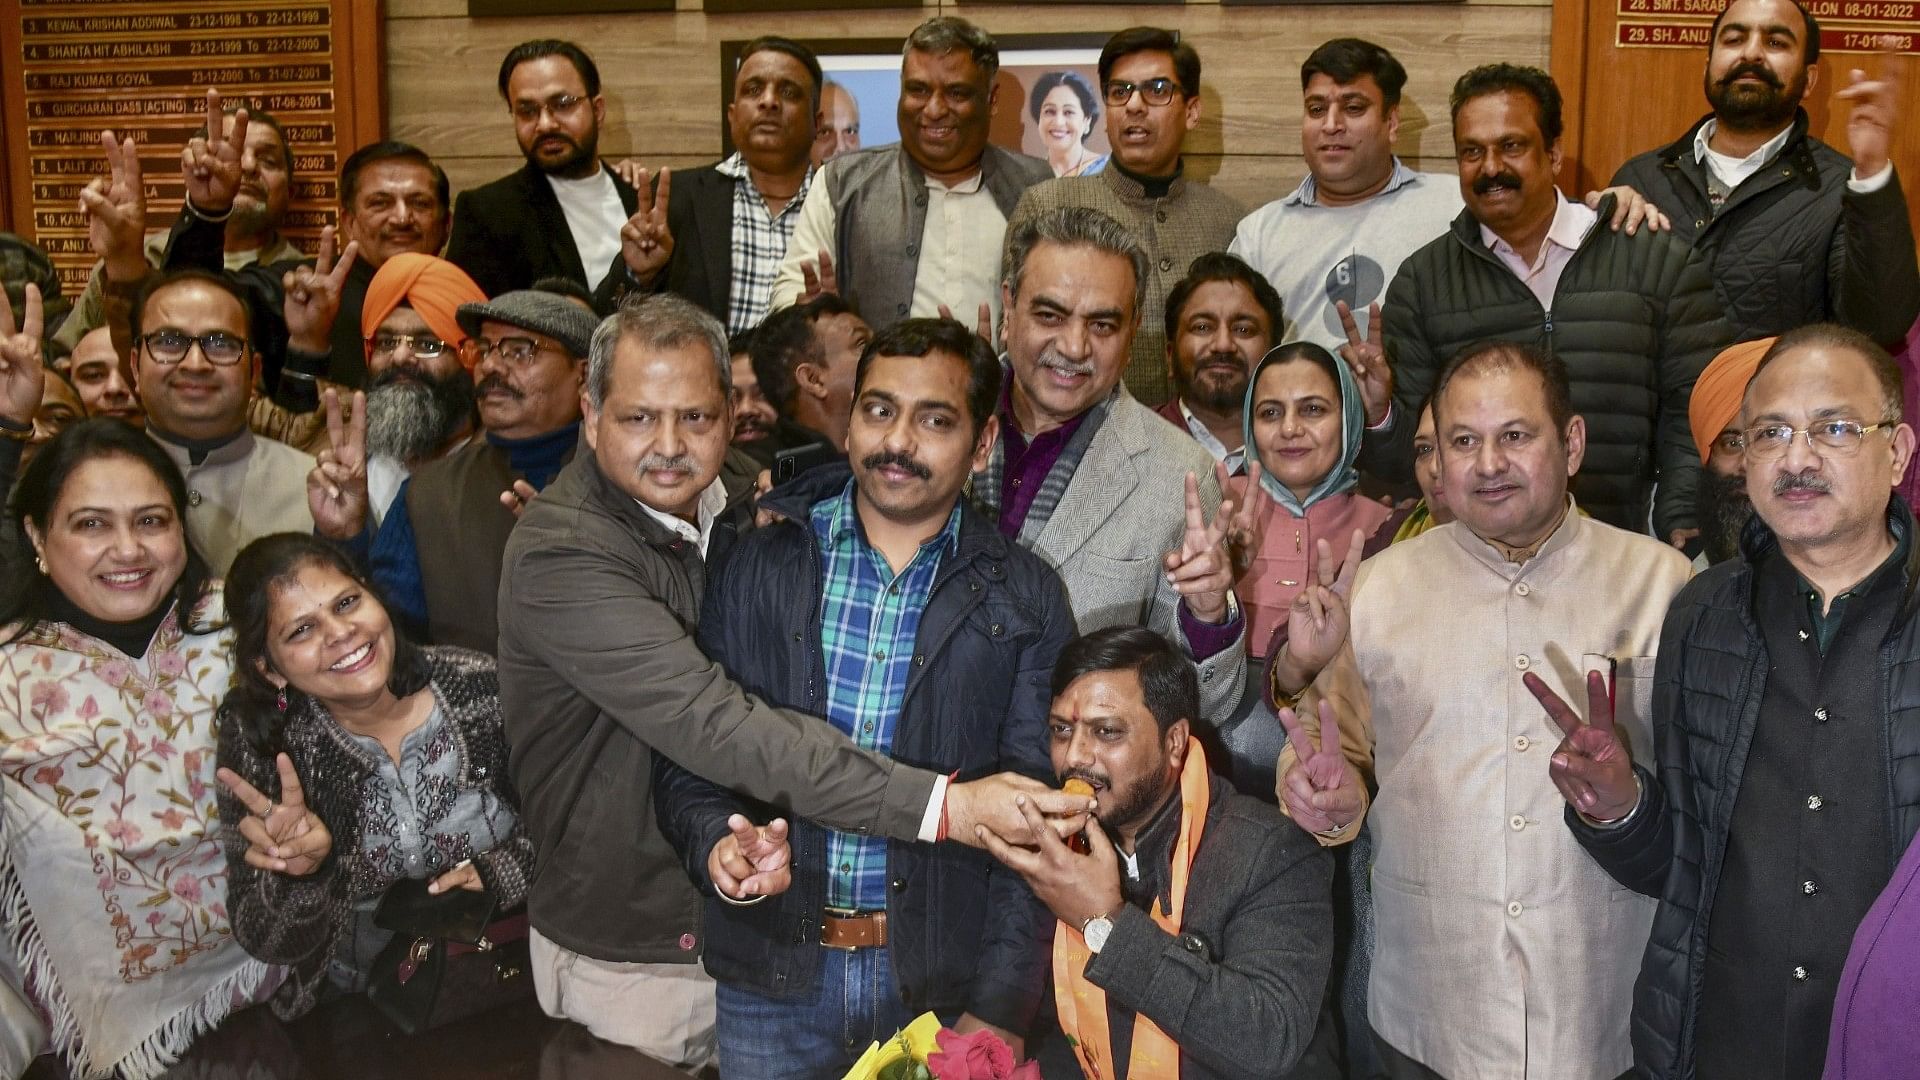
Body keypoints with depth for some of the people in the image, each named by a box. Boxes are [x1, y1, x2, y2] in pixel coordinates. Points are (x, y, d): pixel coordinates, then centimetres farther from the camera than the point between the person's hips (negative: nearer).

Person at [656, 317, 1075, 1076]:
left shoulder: (1026, 600, 0)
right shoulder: (758, 567, 3)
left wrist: (1001, 1009, -9)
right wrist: (717, 841, -19)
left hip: (944, 980, -1)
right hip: (771, 979, 1)